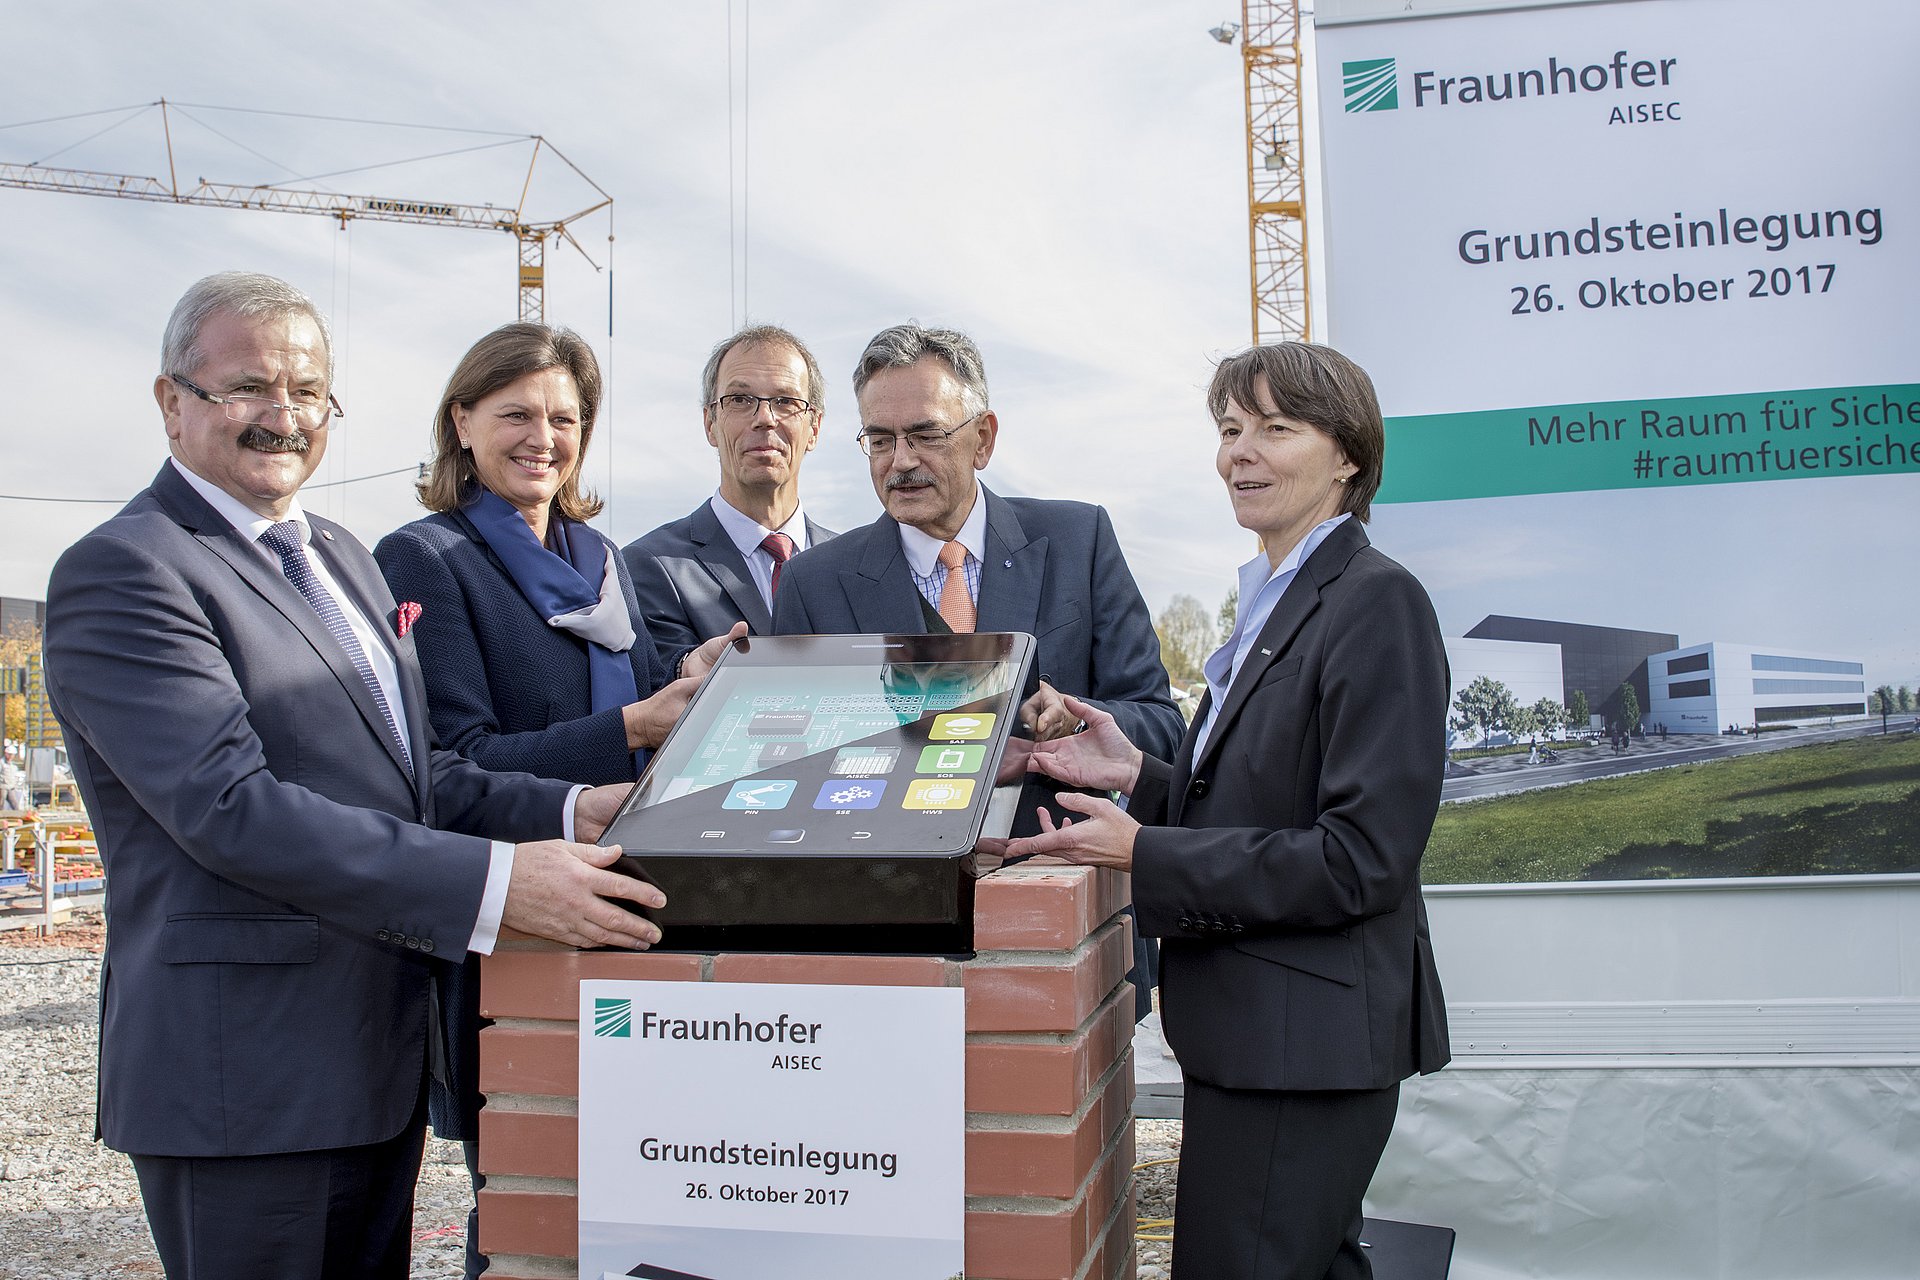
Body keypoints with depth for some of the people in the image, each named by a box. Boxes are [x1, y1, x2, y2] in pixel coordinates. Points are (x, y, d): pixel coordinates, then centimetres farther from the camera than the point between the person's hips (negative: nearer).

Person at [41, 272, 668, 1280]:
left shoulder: (341, 557, 16)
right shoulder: (120, 573, -13)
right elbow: (232, 807, -24)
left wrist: (568, 813, -6)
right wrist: (495, 881, -31)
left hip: (380, 1058, 8)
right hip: (243, 1078, -8)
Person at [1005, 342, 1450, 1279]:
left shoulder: (1376, 604, -15)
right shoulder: (1271, 604, 14)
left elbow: (1361, 860, -21)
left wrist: (1144, 856, -20)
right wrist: (1138, 775, 4)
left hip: (1305, 1044, -9)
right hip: (1252, 1027, 9)